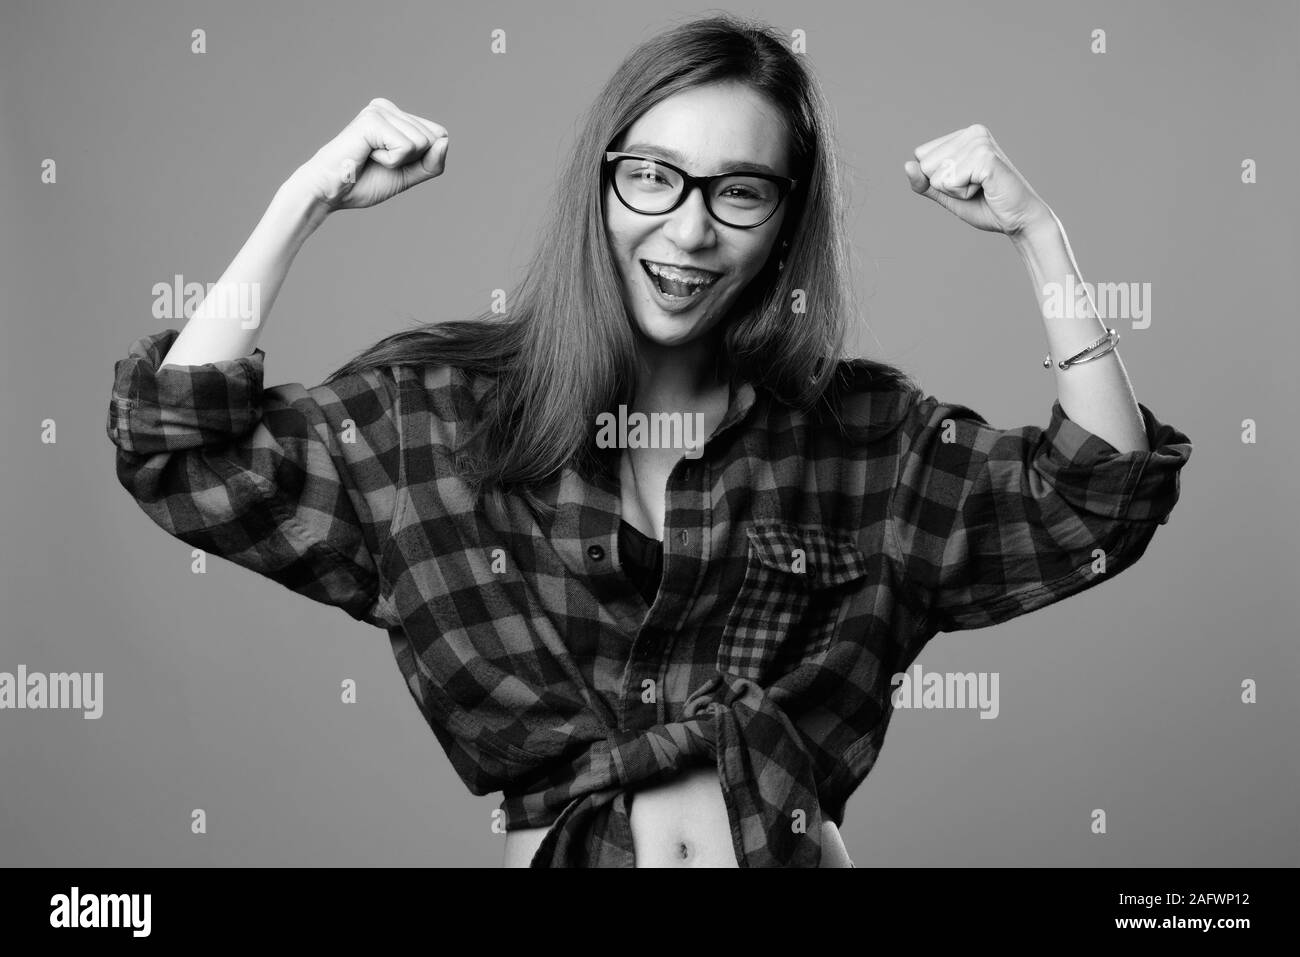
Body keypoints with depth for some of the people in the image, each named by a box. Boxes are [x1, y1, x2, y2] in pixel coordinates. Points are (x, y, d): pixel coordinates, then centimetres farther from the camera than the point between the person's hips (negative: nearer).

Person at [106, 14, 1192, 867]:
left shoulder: (865, 433, 8)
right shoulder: (440, 403, 4)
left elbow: (1101, 502, 3)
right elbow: (184, 450, -1)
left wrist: (1037, 232, -1)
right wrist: (304, 201, -4)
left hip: (796, 848, 1)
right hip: (553, 846, 0)